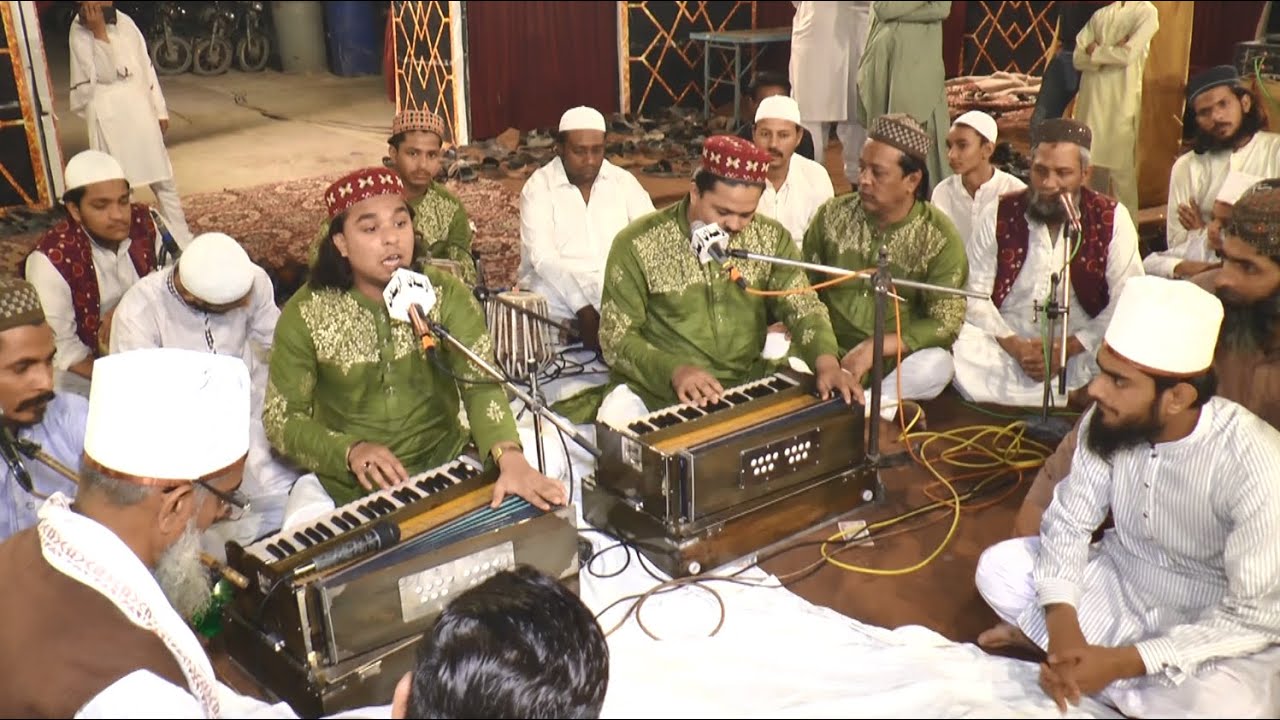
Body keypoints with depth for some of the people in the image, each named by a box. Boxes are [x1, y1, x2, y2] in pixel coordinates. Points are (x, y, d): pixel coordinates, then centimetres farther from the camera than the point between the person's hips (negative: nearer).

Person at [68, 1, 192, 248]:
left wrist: (160, 110, 11)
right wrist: (99, 32, -21)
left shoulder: (124, 22, 8)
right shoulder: (80, 31, -8)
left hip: (140, 111, 5)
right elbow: (105, 75, -17)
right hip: (109, 117, -5)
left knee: (164, 181, 9)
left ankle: (183, 242, 17)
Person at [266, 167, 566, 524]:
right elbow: (281, 418, -6)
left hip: (442, 466, 1)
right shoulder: (305, 314, -9)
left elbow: (482, 384, -18)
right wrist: (349, 450, -25)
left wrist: (510, 458, -38)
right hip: (344, 482, 0)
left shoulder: (446, 294, -7)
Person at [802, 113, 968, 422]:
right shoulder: (832, 215, 0)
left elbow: (945, 324, -12)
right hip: (830, 351, 2)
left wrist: (875, 348, -22)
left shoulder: (940, 238, -8)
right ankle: (881, 405, -21)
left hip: (895, 360, -2)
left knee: (936, 365, -34)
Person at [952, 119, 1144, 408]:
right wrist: (1015, 345, -13)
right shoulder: (1002, 215, 4)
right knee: (961, 354, -29)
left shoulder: (1111, 219, 0)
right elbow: (975, 293, 1)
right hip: (1006, 348, 1)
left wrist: (1067, 348, -15)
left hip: (1080, 350, -1)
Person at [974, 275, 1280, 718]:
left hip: (1219, 631, -3)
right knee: (998, 568, -10)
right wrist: (1063, 623, -25)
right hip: (1120, 585, 4)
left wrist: (1121, 662, -32)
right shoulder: (1107, 420, -17)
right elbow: (1069, 522, -7)